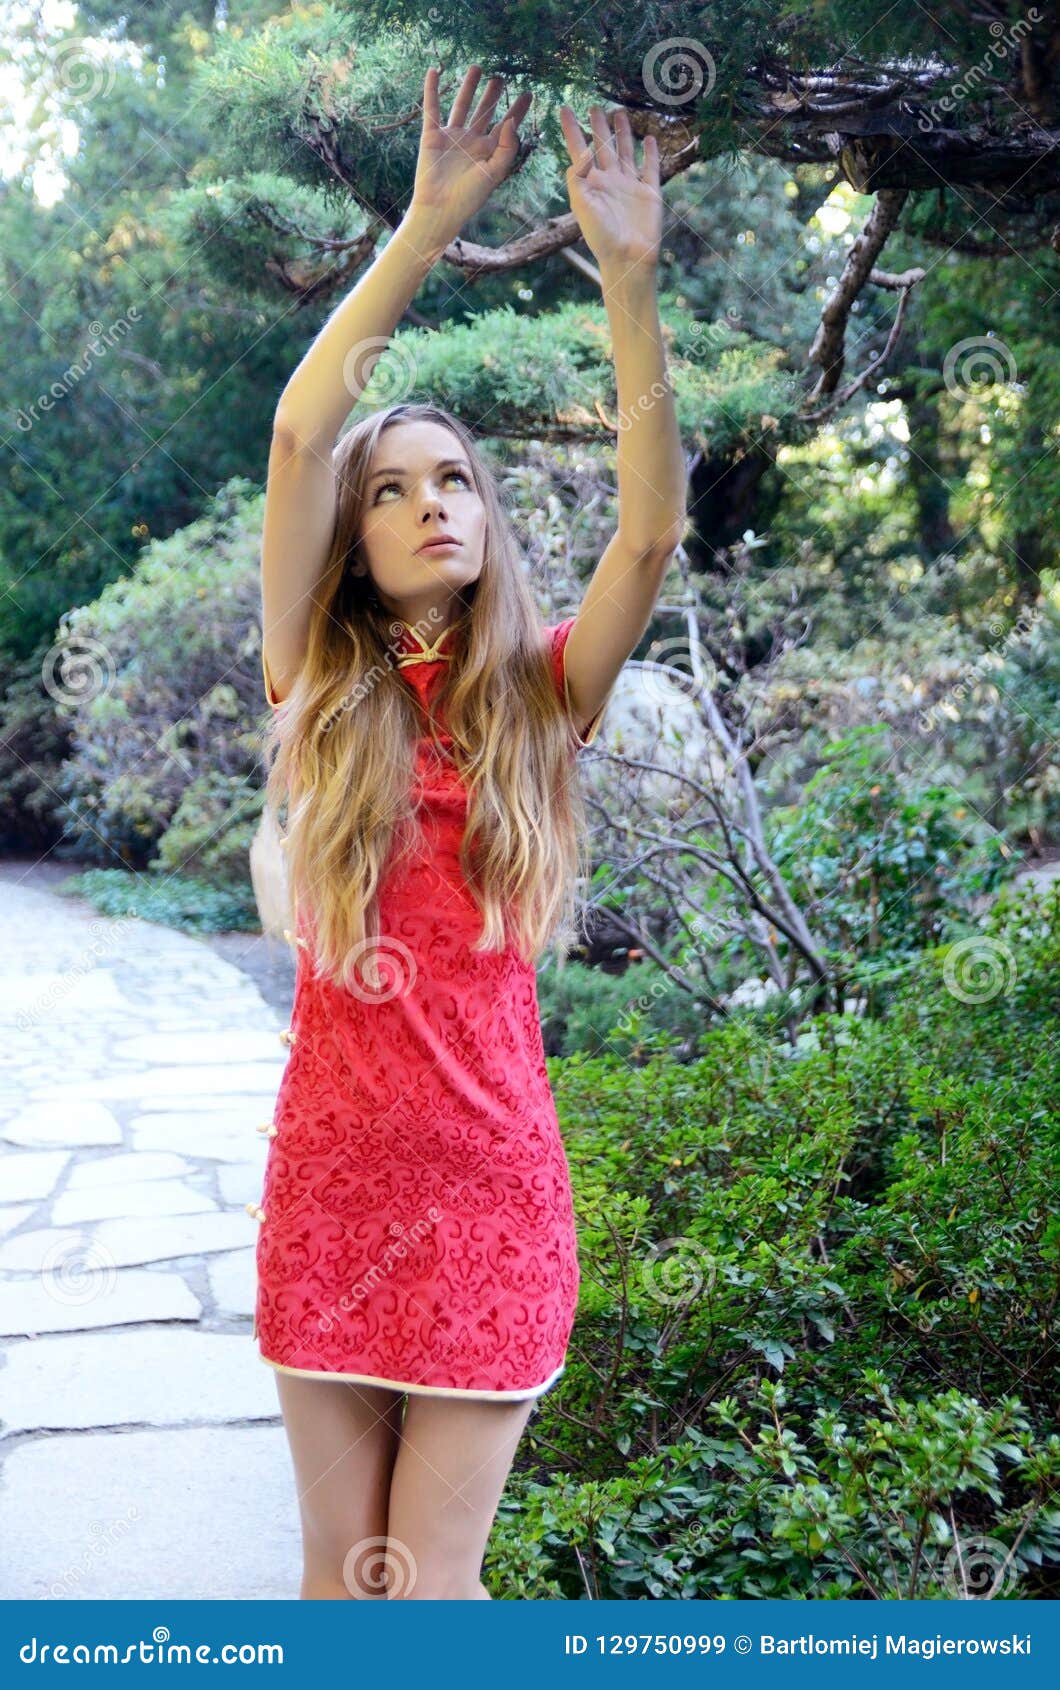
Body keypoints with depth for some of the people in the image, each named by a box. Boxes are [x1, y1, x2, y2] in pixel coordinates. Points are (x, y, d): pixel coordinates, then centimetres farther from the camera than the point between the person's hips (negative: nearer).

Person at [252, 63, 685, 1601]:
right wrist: (428, 227, -12)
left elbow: (654, 531, -12)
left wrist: (629, 278, -17)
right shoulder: (318, 687, 2)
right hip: (329, 1172, 1)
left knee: (430, 1582, 6)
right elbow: (299, 435, -8)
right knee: (339, 1566, 11)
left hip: (491, 1182, 0)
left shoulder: (542, 696, 3)